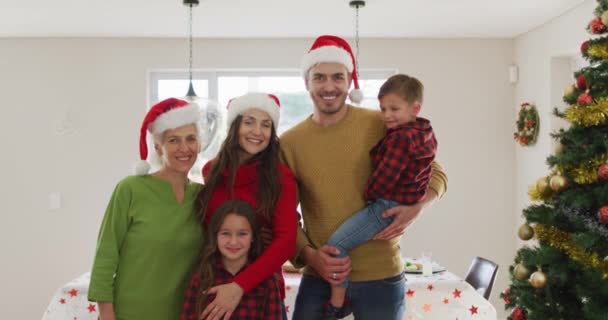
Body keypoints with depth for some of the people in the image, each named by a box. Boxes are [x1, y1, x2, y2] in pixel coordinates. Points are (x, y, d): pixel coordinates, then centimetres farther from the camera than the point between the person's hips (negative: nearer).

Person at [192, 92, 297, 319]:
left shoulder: (280, 177, -9)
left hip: (261, 288, -2)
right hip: (212, 288, 2)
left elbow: (286, 241, -18)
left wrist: (240, 285, -28)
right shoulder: (211, 171, 0)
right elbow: (204, 228, 10)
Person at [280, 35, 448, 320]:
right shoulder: (288, 143, -1)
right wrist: (309, 255, -13)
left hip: (381, 278, 0)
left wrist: (416, 208, -15)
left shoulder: (382, 126, -6)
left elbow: (434, 173, 4)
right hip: (318, 278, 1)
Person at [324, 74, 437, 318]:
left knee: (337, 242, -13)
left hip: (387, 206, -11)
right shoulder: (424, 134, 9)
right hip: (407, 202, 11)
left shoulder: (400, 138, -22)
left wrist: (367, 194, -4)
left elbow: (383, 179, -23)